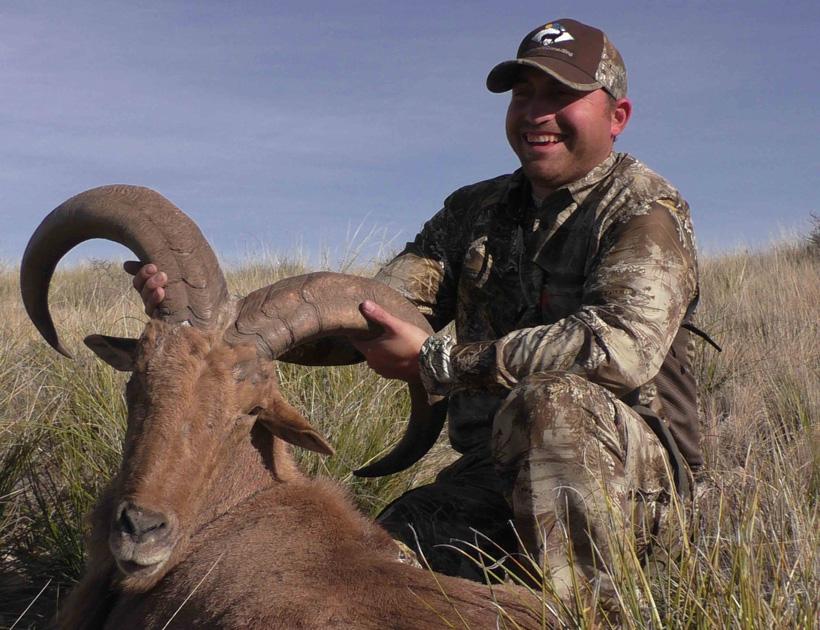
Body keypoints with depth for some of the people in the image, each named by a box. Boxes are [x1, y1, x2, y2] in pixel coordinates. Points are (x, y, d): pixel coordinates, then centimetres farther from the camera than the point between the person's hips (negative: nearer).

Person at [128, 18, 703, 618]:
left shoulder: (646, 210, -7)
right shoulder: (475, 211, 12)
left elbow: (624, 343, -27)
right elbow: (363, 317, 2)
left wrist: (435, 362, -25)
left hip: (634, 475, -4)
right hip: (490, 471, 5)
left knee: (554, 402, -35)